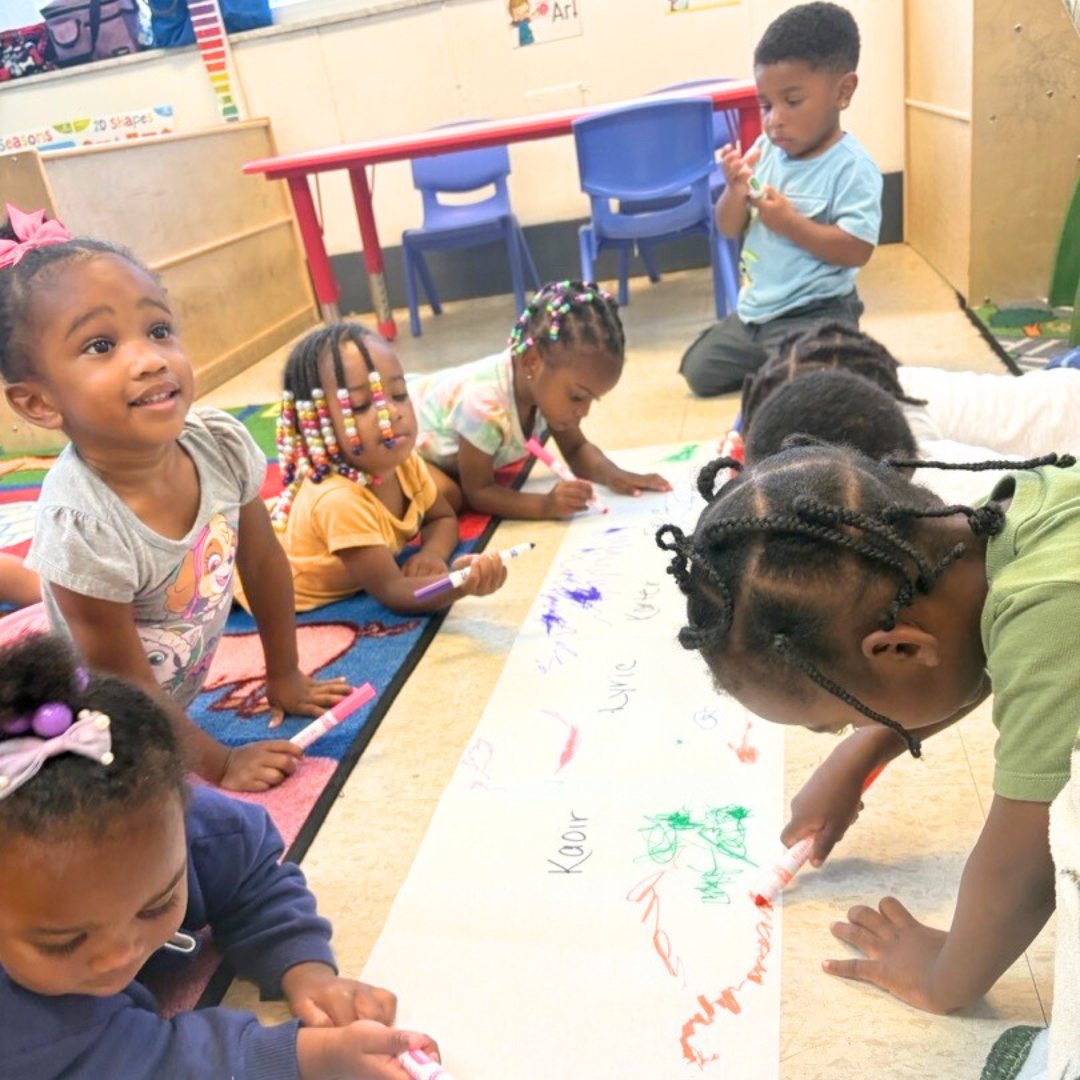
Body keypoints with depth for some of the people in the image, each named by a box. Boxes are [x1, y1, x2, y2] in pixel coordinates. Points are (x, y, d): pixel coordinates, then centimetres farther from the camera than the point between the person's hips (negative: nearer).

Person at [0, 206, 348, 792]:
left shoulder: (222, 443, -20)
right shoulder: (80, 523, -33)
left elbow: (263, 563, -3)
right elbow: (127, 689, -21)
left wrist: (285, 678, 7)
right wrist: (219, 763, -10)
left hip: (173, 698, 4)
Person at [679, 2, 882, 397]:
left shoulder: (852, 167, -16)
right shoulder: (765, 151, 2)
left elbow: (858, 251, -22)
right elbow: (729, 229, 6)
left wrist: (789, 222, -25)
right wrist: (736, 189, -15)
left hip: (815, 316, -7)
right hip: (754, 310, 7)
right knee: (698, 371, 12)